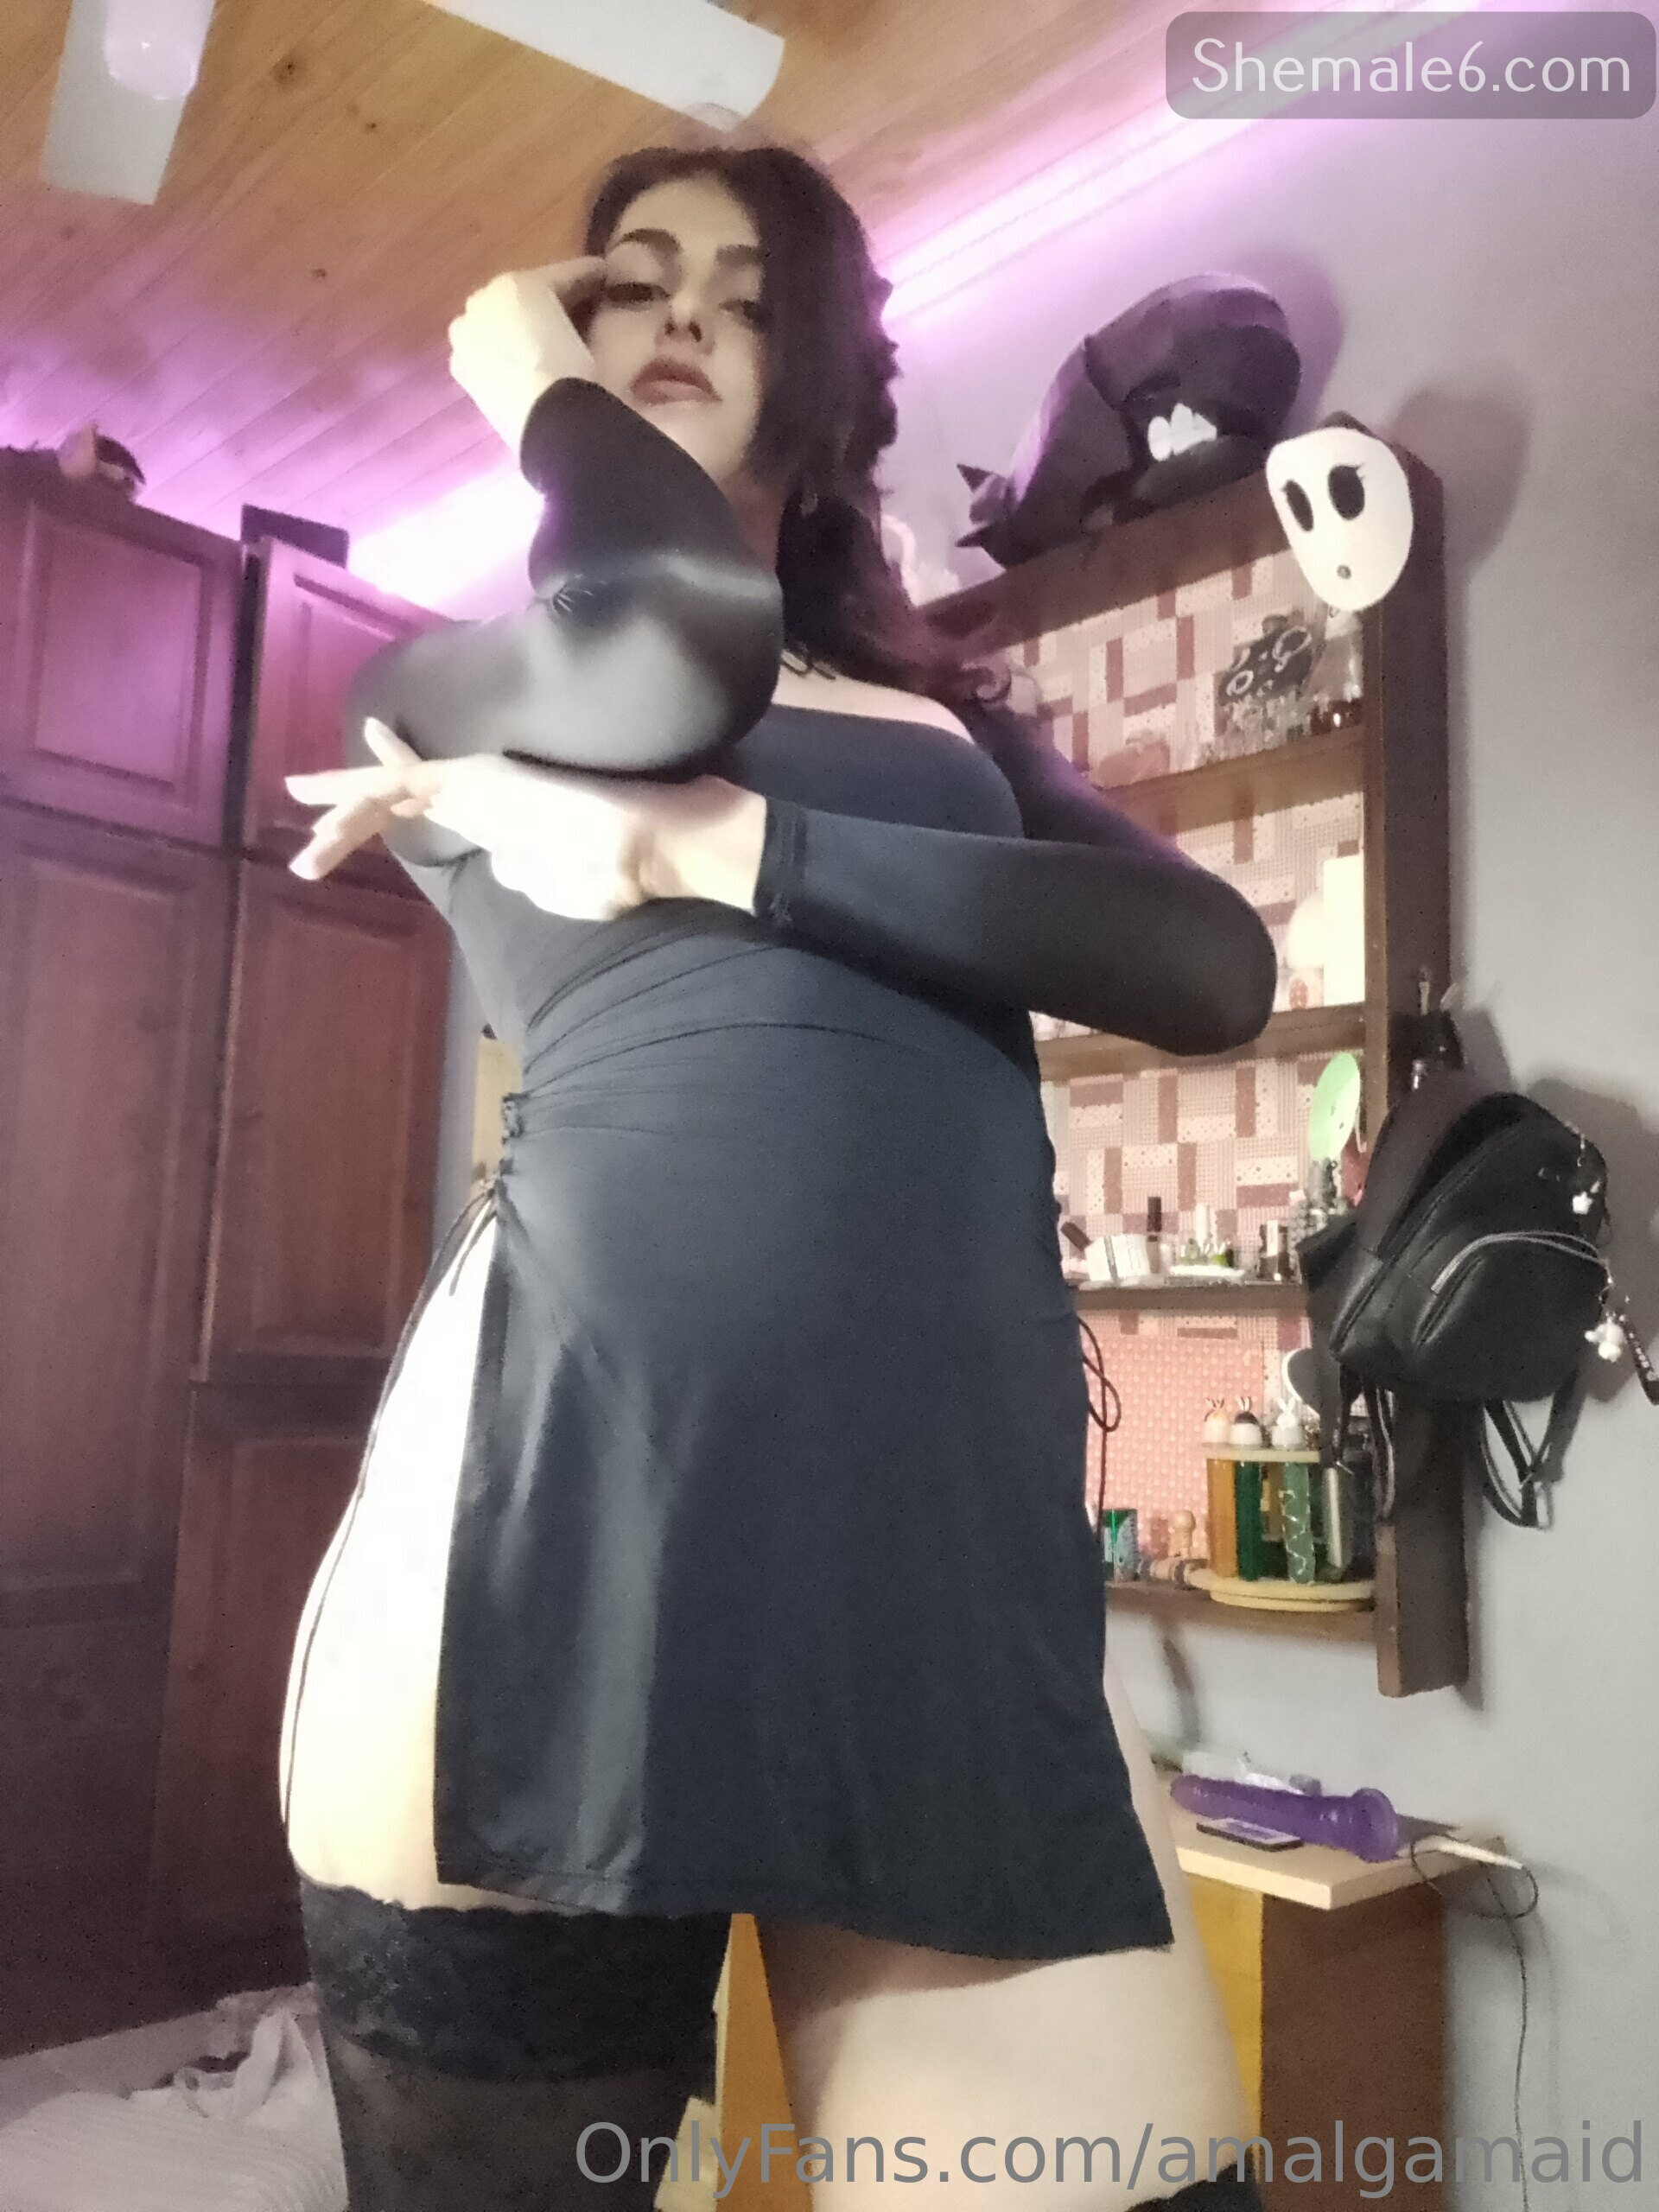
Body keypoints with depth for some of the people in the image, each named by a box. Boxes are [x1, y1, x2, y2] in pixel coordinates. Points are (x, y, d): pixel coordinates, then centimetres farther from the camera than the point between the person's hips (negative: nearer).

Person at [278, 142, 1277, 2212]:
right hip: (558, 1491, -1)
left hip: (960, 1523, 3)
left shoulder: (947, 714, 22)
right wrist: (529, 369, 14)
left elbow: (1216, 968, 3)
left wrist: (722, 846, -5)